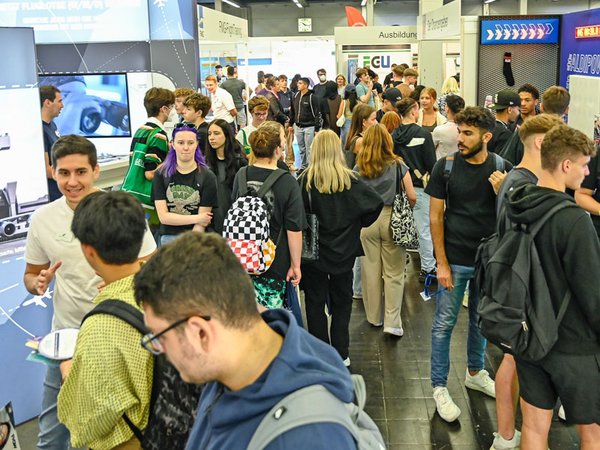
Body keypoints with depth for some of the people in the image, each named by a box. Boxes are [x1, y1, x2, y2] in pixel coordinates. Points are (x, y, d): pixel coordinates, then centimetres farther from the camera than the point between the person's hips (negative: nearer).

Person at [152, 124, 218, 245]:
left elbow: (202, 223, -6)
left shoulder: (207, 177, -3)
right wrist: (196, 218, -8)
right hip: (168, 237, 1)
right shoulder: (161, 175, 3)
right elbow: (163, 216, -3)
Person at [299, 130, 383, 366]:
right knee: (341, 302, 13)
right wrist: (357, 224, 0)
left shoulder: (305, 180, -11)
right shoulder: (349, 179, -8)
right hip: (343, 250, 1)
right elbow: (376, 203, -13)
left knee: (315, 302, 11)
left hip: (313, 249, -1)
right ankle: (340, 355, 16)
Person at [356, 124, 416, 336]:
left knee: (371, 270, 12)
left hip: (366, 220, 2)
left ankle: (375, 317, 24)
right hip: (391, 220, -2)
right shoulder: (398, 166, -4)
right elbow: (412, 198, -5)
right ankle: (392, 322, 1)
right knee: (394, 273, 5)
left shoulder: (358, 168, -1)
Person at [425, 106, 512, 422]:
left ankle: (475, 373, 39)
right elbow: (436, 216, -6)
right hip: (455, 259, -2)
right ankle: (439, 387, 18)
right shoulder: (446, 166, -8)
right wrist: (441, 263, -9)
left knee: (481, 320, 18)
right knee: (444, 324, 4)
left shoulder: (503, 168, -4)